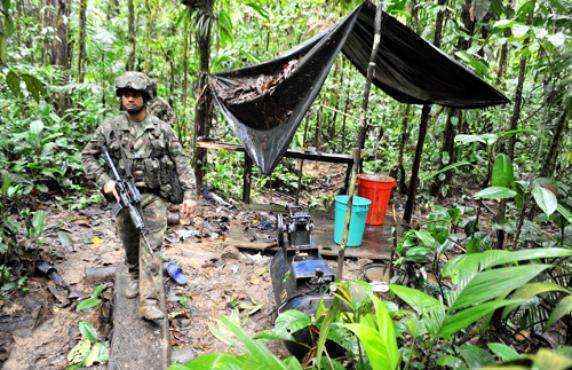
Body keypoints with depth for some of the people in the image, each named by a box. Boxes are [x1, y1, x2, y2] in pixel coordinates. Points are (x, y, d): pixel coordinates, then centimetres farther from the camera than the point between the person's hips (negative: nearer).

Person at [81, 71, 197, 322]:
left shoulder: (161, 129, -2)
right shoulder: (110, 128, 1)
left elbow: (180, 162, -2)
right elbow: (87, 156, 10)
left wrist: (189, 194, -11)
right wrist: (104, 180, -6)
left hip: (154, 197, -2)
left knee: (151, 247, -9)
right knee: (129, 245, 17)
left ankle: (149, 302, -6)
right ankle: (135, 278, 44)